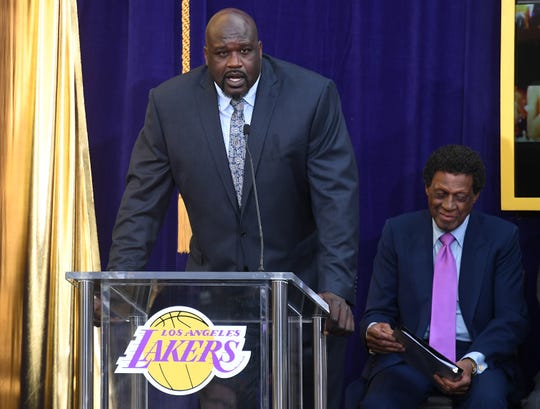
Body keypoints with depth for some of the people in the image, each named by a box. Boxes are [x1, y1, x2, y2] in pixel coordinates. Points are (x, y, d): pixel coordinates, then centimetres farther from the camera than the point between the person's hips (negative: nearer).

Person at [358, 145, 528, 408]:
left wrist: (472, 362, -21)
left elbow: (511, 319, -1)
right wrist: (374, 330, -20)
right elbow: (378, 310, 6)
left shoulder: (502, 237, 3)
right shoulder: (397, 232, 6)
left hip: (479, 356, 0)